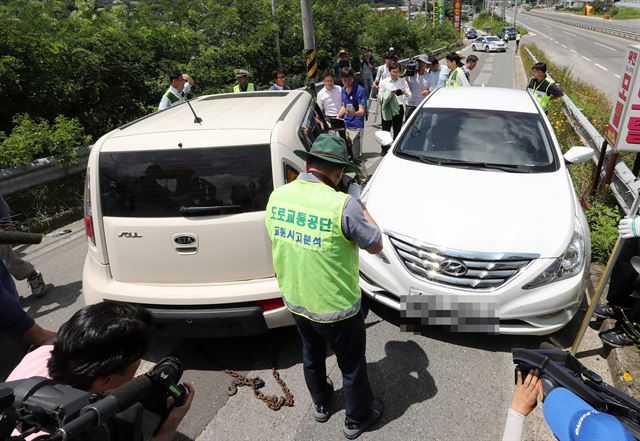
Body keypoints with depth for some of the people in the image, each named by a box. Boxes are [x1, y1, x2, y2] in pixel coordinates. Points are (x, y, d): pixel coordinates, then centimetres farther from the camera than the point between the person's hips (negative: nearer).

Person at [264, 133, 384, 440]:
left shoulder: (277, 196, -11)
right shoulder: (343, 204, -29)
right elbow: (375, 245, -14)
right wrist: (358, 202, -3)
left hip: (295, 302, 6)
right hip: (335, 308, -5)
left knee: (311, 355, 31)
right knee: (351, 366, 21)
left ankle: (320, 404, 55)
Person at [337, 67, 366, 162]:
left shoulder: (359, 90, -13)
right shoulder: (343, 90, 8)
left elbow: (362, 111, -18)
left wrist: (354, 113, -39)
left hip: (356, 126, -7)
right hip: (346, 125, 7)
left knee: (356, 156, -6)